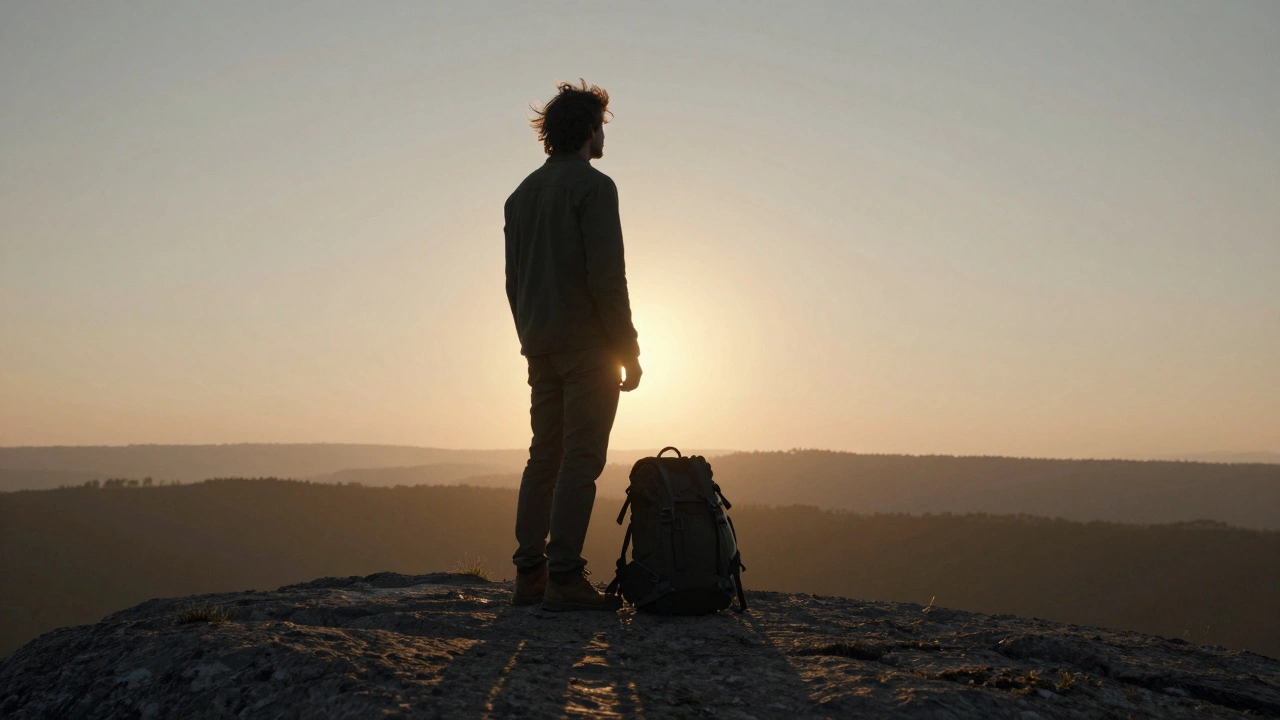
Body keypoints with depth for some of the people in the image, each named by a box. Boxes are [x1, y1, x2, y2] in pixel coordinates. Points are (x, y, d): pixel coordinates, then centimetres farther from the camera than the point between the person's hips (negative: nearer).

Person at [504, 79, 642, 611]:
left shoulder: (522, 193, 16)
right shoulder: (592, 186, -8)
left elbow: (513, 280, 16)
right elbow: (606, 276, -15)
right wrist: (628, 350, -10)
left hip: (540, 347, 8)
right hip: (586, 343, -8)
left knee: (544, 456, 10)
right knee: (580, 459, -7)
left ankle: (529, 575, 10)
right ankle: (564, 578, -8)